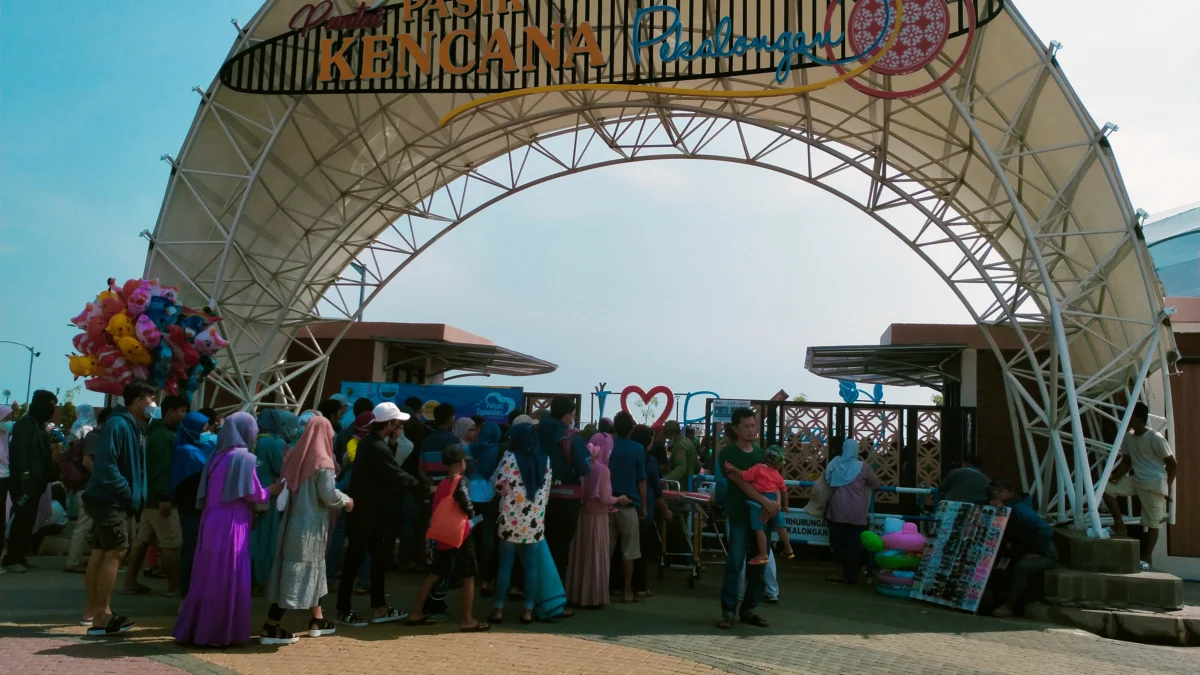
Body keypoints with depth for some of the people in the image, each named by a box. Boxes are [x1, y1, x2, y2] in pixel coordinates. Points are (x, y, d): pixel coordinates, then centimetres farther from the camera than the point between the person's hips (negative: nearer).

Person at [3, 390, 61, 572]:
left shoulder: (39, 425, 17)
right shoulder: (25, 424, -11)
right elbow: (19, 453, -19)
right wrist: (24, 477, -24)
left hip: (34, 483, 9)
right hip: (24, 483, -9)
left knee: (28, 521, 10)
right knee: (21, 520, -7)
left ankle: (19, 556, 16)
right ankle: (11, 559, -1)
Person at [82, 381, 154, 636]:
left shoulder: (134, 427, 13)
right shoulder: (117, 424, -16)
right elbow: (105, 464, -23)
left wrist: (134, 495, 3)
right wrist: (127, 493, -19)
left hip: (112, 500, 10)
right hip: (109, 499, -10)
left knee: (100, 553, 13)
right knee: (116, 552, -10)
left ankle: (92, 610, 21)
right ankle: (102, 615, -8)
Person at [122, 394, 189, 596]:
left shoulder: (161, 433, 17)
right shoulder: (163, 436, -16)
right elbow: (160, 470, -23)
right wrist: (165, 497, -26)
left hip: (152, 498, 10)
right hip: (161, 498, -10)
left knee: (142, 540, 11)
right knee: (171, 544, -6)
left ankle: (130, 583, 15)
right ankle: (175, 587, -1)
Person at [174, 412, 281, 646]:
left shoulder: (218, 455, 11)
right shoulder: (244, 457, -11)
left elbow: (210, 492, 15)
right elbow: (253, 495, -12)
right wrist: (272, 490, 8)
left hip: (212, 524, 7)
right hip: (231, 526, -7)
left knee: (207, 579, 14)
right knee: (227, 581, 1)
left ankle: (193, 629, 20)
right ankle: (219, 633, 6)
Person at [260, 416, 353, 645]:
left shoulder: (295, 456, 5)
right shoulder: (322, 463, -14)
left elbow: (285, 486, 11)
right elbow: (329, 495, -16)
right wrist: (346, 501, 2)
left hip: (292, 519, 7)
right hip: (311, 524, -7)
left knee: (312, 569, 18)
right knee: (300, 571, -2)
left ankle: (317, 620, 28)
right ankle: (270, 627, -4)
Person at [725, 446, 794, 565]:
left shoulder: (758, 468, -4)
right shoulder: (778, 475, 10)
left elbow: (745, 476, -15)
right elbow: (783, 491, 16)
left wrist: (733, 469, -6)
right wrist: (785, 506, 28)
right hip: (773, 501, 5)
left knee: (759, 528, -2)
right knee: (780, 526, 19)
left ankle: (763, 555, -3)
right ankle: (788, 549, 32)